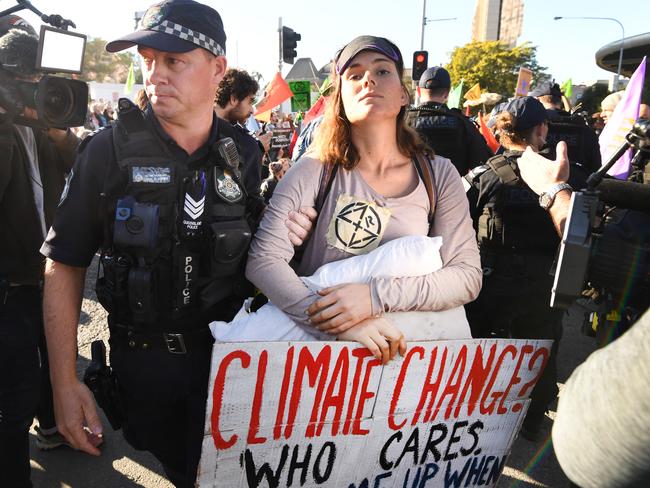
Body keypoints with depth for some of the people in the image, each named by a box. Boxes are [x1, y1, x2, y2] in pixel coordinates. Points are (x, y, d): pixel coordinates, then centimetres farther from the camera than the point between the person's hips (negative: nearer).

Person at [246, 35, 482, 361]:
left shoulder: (439, 175, 2)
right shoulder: (314, 171, -5)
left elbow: (467, 275, -3)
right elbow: (263, 259, -13)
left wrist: (377, 296, -18)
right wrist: (340, 326, -25)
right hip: (316, 342, -1)